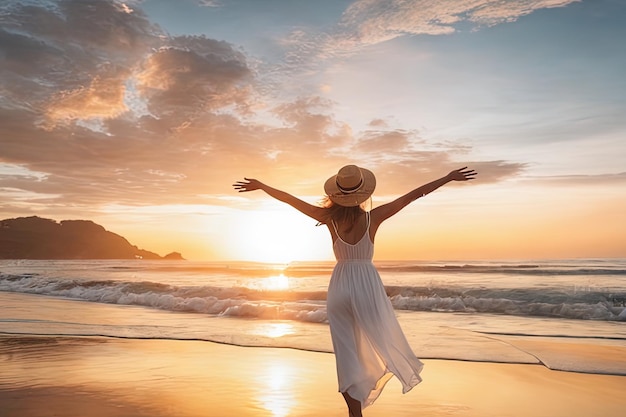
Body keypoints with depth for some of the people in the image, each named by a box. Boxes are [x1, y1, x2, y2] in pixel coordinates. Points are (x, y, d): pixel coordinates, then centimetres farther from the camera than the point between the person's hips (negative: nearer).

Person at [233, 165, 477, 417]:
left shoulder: (330, 218, -6)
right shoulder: (372, 218, -9)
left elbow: (288, 198, 2)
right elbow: (414, 195, -5)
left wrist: (259, 185, 15)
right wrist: (449, 177, 1)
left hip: (339, 286, 2)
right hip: (367, 284, -2)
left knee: (347, 357, 8)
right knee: (384, 341, 18)